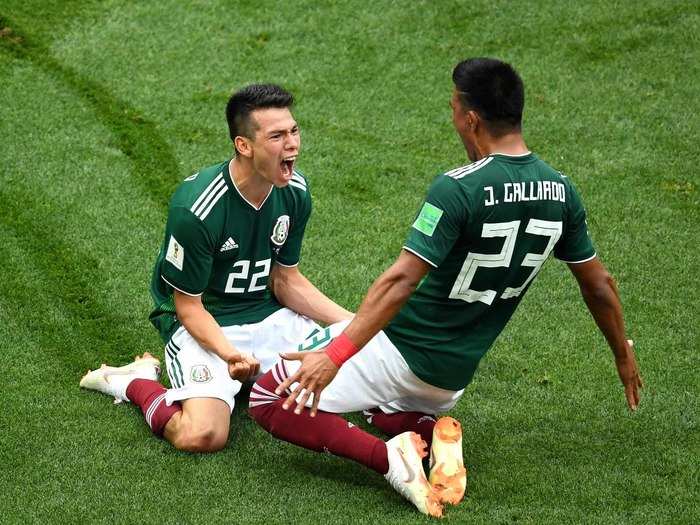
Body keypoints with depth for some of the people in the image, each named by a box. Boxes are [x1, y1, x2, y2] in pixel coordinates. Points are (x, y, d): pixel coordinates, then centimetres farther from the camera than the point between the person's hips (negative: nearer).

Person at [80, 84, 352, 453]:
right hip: (204, 325, -7)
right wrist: (230, 355, -36)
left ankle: (257, 375, 15)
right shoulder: (196, 209, -26)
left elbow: (286, 282, 7)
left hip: (267, 314, 7)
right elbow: (189, 307, -18)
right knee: (202, 435, -29)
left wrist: (350, 322, -6)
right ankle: (136, 382, 3)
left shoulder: (295, 192, -5)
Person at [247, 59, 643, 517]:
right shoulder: (561, 192, -4)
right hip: (455, 375, 7)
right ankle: (431, 433, 2)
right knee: (390, 414, 38)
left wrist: (336, 354, -34)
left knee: (269, 399, -1)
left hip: (400, 348, -7)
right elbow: (599, 285, 6)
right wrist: (624, 357, 23)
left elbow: (401, 281, -30)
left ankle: (389, 457, -16)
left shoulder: (459, 189, -23)